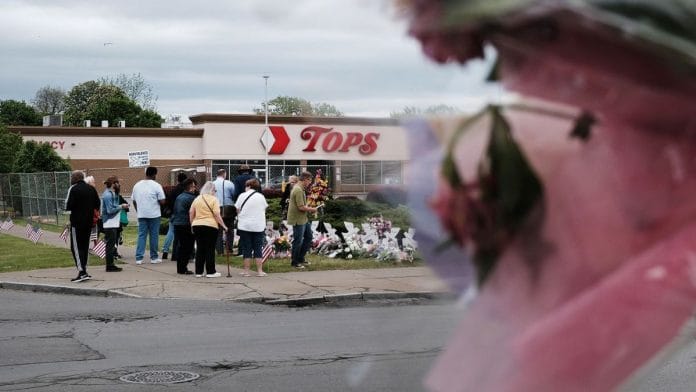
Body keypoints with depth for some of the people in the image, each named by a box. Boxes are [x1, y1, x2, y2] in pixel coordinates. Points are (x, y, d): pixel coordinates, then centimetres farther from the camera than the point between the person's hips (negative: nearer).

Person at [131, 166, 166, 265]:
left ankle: (139, 258, -1)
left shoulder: (137, 185, 7)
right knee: (154, 236, 5)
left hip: (141, 215, 4)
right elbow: (162, 201, -11)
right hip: (154, 214, -4)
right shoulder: (156, 186, -8)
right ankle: (154, 257, 10)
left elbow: (134, 201, 11)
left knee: (141, 235, 6)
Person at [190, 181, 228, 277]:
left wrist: (192, 225, 17)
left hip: (197, 226, 5)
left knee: (200, 249, 9)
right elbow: (217, 215, -11)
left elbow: (191, 213, 9)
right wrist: (223, 226, -7)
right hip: (210, 226, -5)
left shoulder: (197, 199, 10)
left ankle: (199, 272, 10)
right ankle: (210, 271, 3)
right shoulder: (213, 199, -4)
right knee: (210, 249, 2)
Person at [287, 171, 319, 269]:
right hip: (298, 220, -11)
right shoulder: (298, 190, -22)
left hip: (303, 219, 11)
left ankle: (300, 258, 24)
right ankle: (294, 262, 13)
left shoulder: (300, 188, 11)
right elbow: (301, 207, -26)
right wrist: (312, 209, -12)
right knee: (298, 241, 0)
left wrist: (308, 207, 10)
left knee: (308, 237, 17)